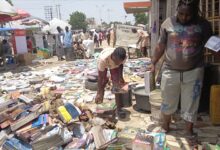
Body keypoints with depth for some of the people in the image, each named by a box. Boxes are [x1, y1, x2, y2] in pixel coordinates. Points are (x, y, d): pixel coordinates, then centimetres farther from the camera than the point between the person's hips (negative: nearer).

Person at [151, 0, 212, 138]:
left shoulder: (203, 24, -3)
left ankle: (189, 130, 31)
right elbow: (161, 46, 6)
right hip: (170, 71, 1)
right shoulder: (168, 23, -2)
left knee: (191, 103, 11)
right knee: (168, 101, 16)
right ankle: (165, 126, 39)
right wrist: (153, 63, 8)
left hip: (194, 72, 0)